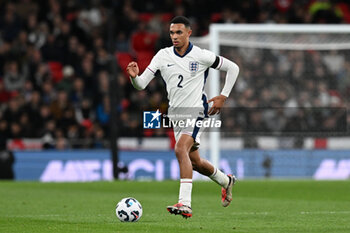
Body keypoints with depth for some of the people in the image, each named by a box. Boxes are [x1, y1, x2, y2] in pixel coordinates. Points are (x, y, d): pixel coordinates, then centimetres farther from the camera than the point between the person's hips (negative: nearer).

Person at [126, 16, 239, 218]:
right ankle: (226, 181, 46)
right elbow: (141, 84, -3)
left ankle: (185, 204, -35)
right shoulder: (163, 56, 0)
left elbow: (233, 68, 4)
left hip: (196, 111, -6)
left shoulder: (201, 56, -8)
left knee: (181, 149, -28)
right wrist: (134, 76, -26)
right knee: (194, 162, 17)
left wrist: (223, 96, -2)